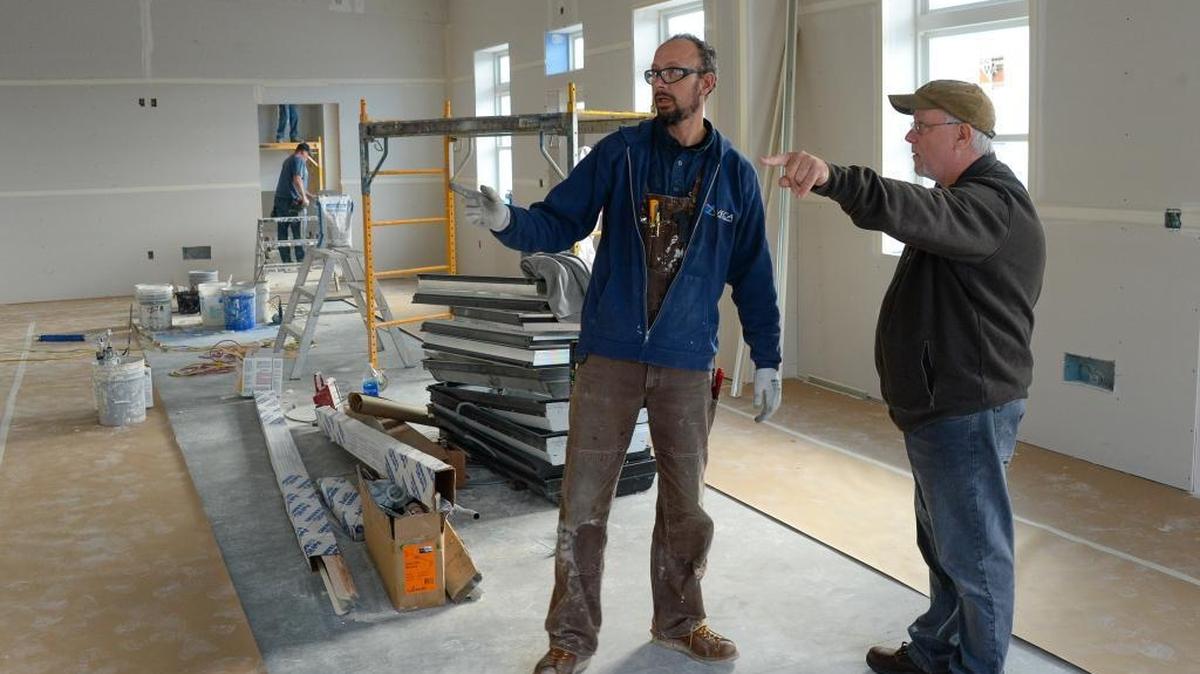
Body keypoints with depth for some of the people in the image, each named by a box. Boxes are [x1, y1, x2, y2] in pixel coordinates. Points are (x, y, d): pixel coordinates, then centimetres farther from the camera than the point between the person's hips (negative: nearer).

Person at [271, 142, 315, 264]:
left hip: (280, 198, 9)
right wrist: (304, 198, -18)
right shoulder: (299, 160, -3)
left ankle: (286, 261, 4)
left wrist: (310, 195, 32)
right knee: (298, 232, -6)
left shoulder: (288, 160, 26)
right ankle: (301, 259, -7)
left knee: (282, 232, 4)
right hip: (290, 200, -9)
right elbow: (297, 180, -17)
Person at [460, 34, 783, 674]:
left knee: (686, 503, 12)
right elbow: (560, 221, -2)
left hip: (687, 362, 1)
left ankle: (679, 621, 33)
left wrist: (766, 361, 7)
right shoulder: (620, 151, 1)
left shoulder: (735, 173, 3)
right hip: (609, 353, -1)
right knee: (583, 503, 2)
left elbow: (753, 275, 7)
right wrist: (507, 220, -22)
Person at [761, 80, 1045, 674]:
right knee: (942, 544, 23)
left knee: (974, 552, 3)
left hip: (967, 414, -11)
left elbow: (919, 214, -44)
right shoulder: (966, 197, 14)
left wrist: (832, 178, -57)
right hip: (939, 407, 11)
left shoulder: (995, 204, -22)